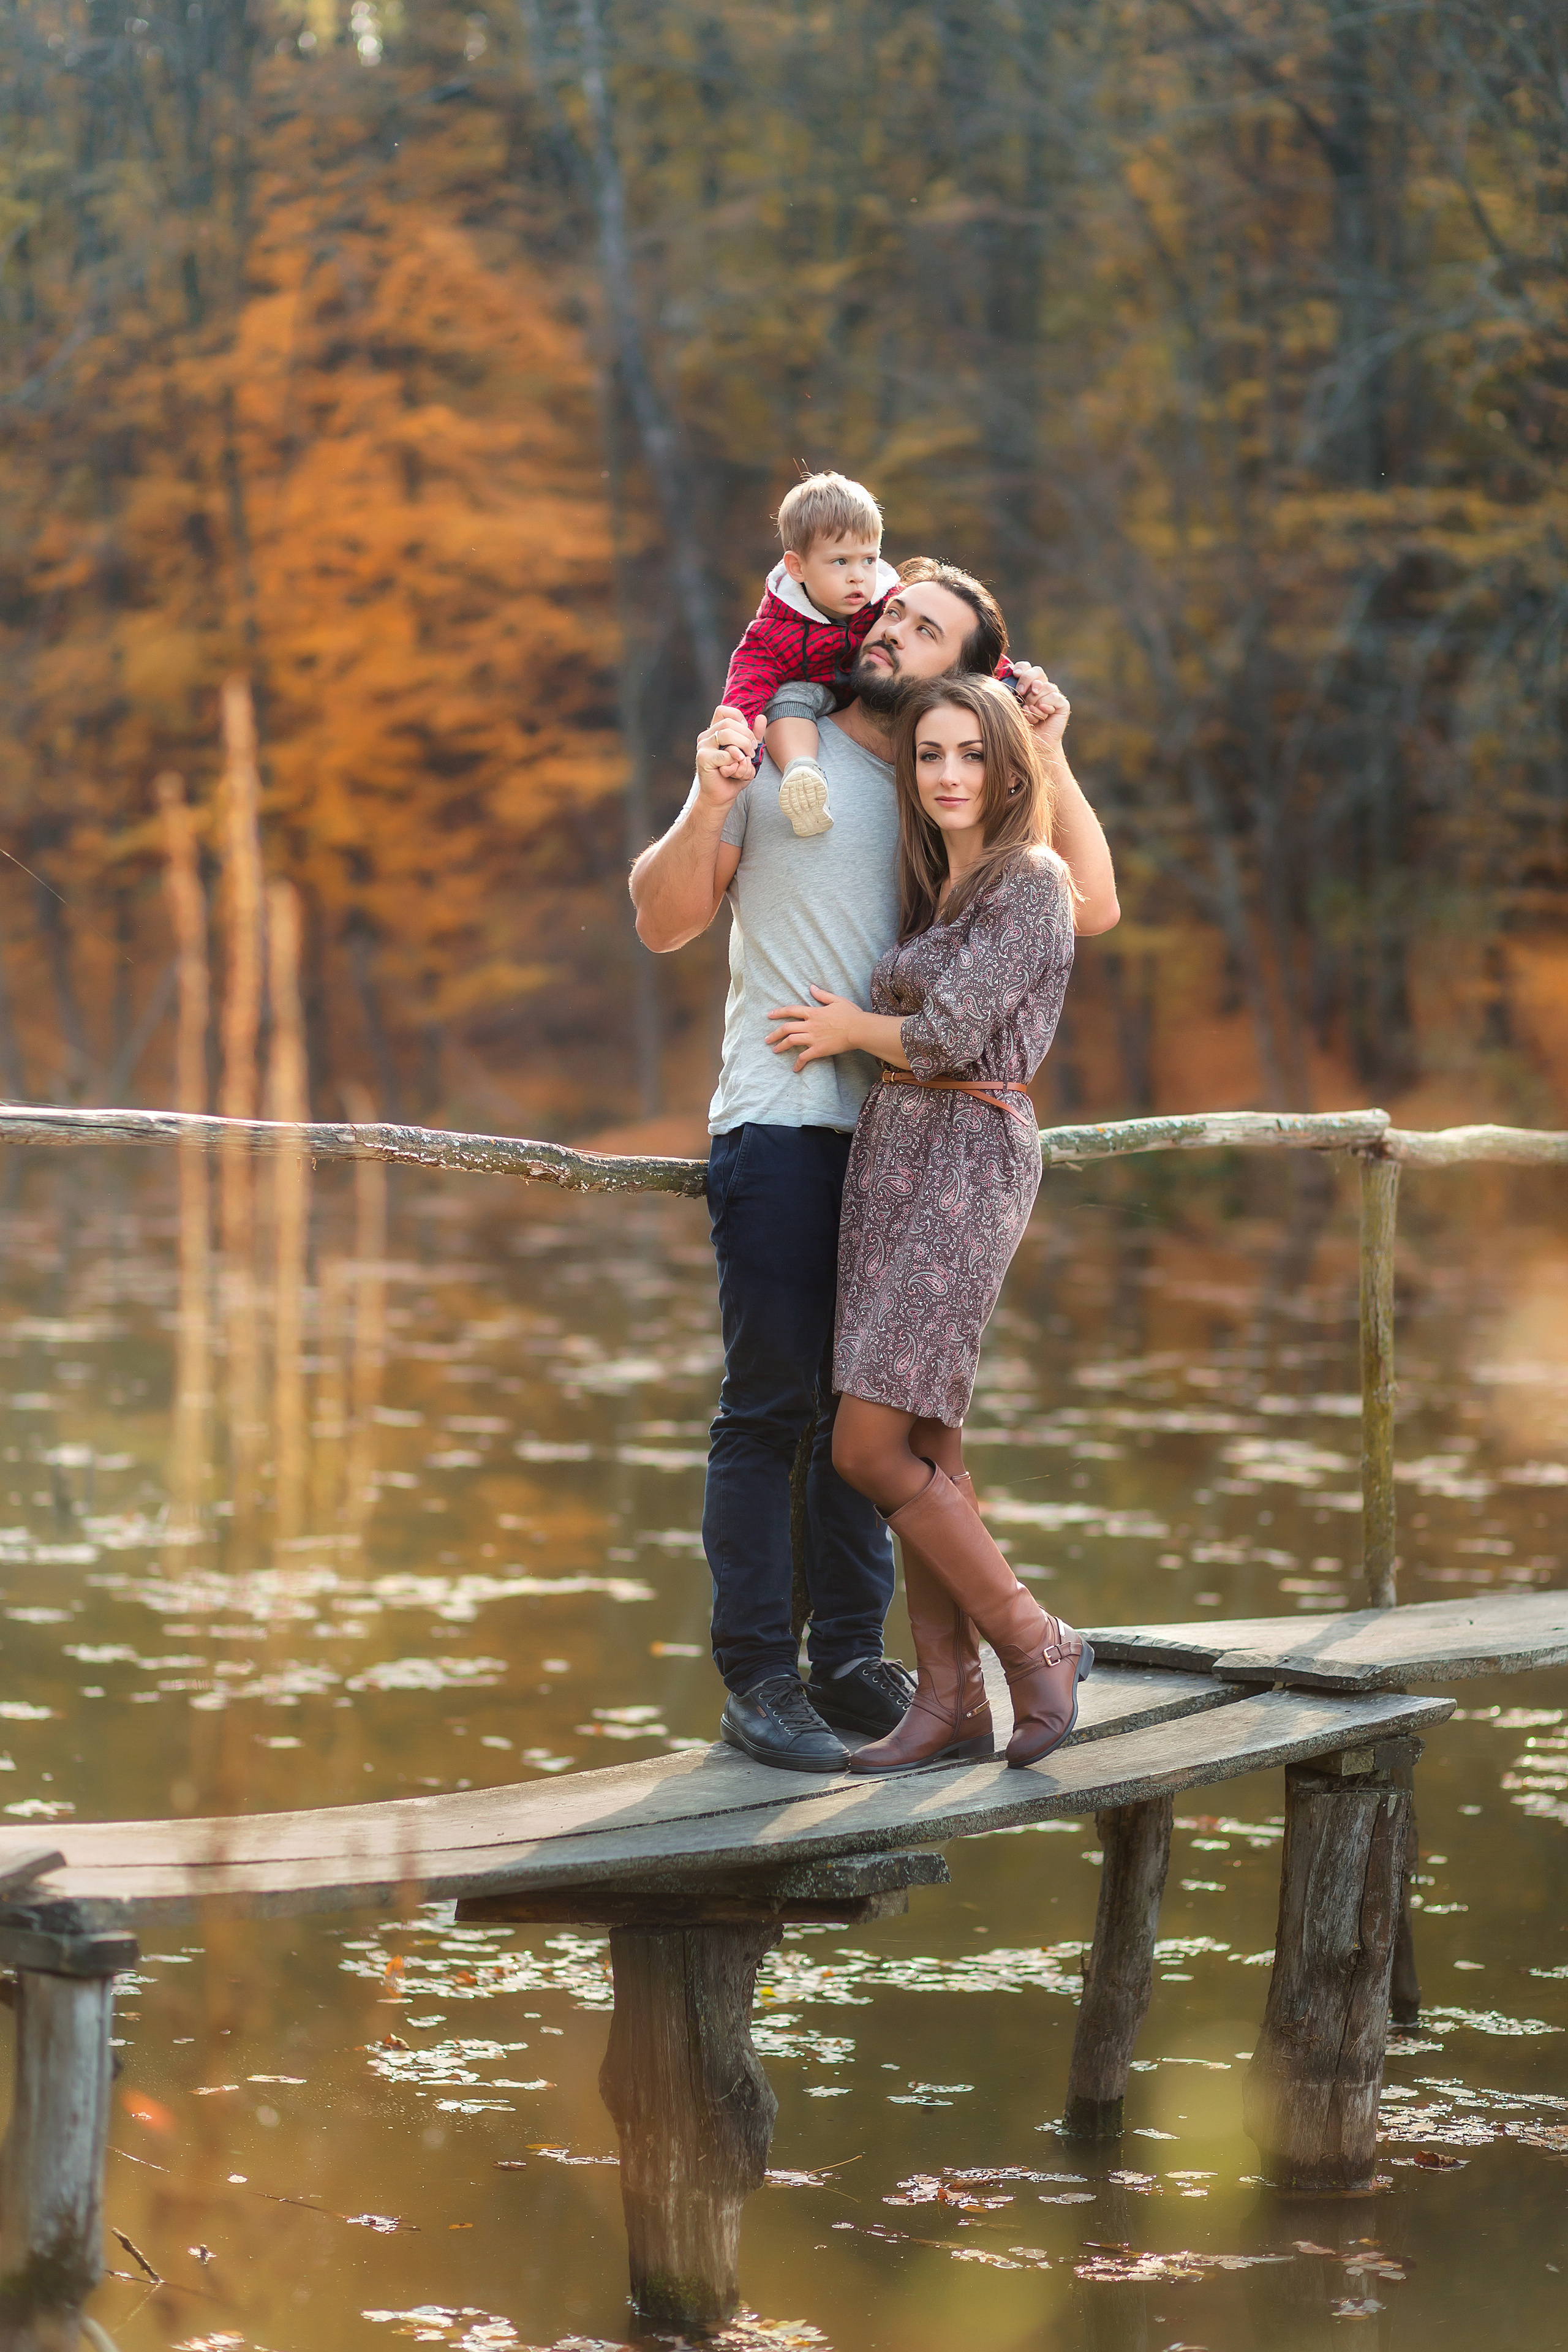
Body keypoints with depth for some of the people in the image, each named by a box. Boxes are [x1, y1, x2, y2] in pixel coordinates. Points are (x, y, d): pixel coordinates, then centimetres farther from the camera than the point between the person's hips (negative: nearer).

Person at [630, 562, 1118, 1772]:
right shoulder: (772, 753, 3)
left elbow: (1094, 908, 4)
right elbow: (665, 923, 1)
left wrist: (1047, 754, -1)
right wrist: (706, 809, -17)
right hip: (783, 1121, -4)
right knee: (772, 1402, -7)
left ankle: (851, 1660, 15)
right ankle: (758, 1677, -5)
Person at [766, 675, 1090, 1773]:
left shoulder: (1031, 882, -9)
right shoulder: (936, 890, 16)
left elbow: (951, 1033, -14)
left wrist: (851, 1030, 2)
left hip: (971, 1157, -8)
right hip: (890, 1149, 8)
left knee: (872, 1446, -11)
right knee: (924, 1445, 6)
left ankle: (1036, 1645, 1)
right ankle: (950, 1699, 9)